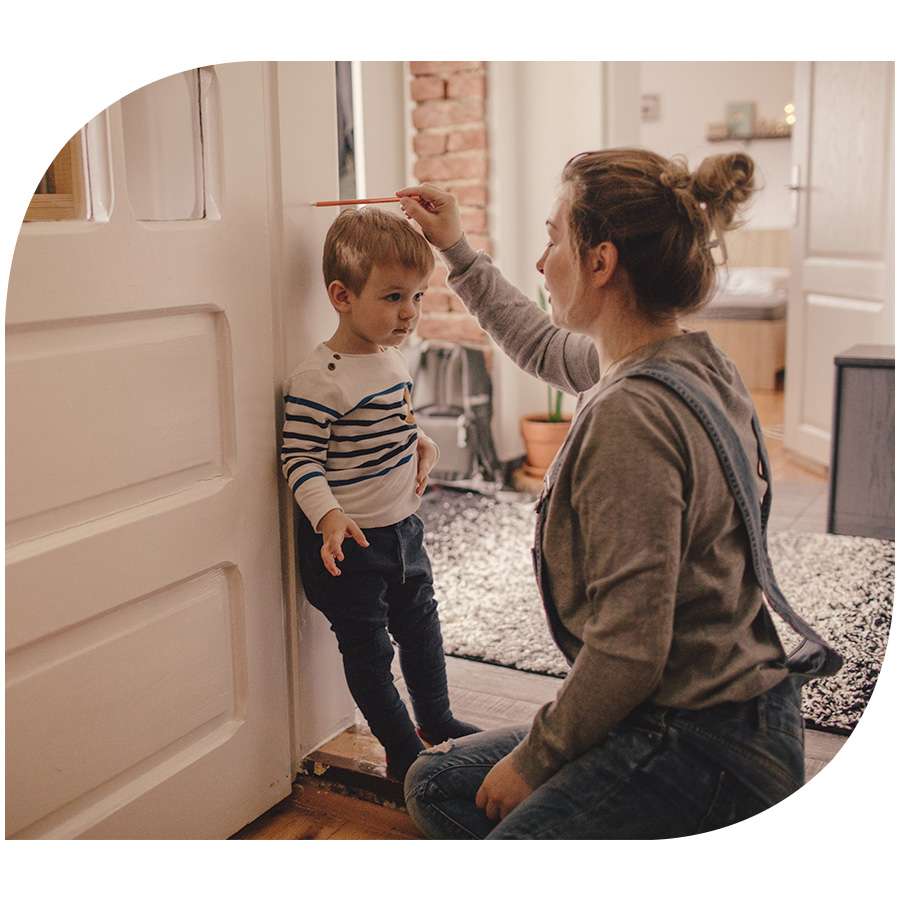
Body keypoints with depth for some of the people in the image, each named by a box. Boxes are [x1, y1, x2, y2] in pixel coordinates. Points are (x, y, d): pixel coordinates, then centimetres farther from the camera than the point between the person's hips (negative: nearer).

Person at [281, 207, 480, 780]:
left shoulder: (394, 357, 4)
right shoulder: (319, 380, -23)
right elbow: (301, 459, -23)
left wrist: (420, 444, 4)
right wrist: (328, 516, -34)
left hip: (403, 526, 8)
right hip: (350, 542, -8)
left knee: (421, 626, 23)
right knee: (368, 649, 8)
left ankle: (437, 718, 43)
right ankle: (403, 748, 25)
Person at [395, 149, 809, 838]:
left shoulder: (629, 417, -26)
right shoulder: (696, 362, 3)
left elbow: (628, 651, -26)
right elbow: (544, 348, 24)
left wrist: (534, 758, -11)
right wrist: (457, 251, 28)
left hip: (704, 749, -9)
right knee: (437, 785, 14)